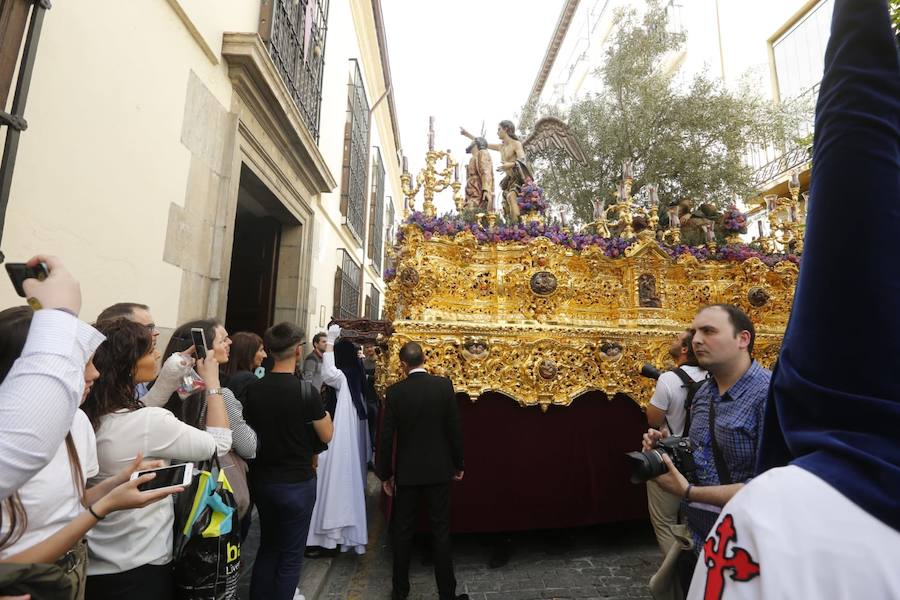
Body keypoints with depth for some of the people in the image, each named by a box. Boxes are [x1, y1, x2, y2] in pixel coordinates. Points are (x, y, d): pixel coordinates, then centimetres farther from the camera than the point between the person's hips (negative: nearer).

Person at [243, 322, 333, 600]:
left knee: (268, 545, 24)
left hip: (262, 479, 5)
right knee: (291, 554, 12)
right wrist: (320, 410, 5)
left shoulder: (253, 389, -7)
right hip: (296, 482, -5)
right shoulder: (305, 390, -21)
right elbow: (327, 435, -11)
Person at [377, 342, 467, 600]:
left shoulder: (395, 392, -10)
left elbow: (387, 436, -7)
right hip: (439, 470, 0)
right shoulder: (444, 385, -10)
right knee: (441, 532, 11)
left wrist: (385, 473, 5)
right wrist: (459, 464, 7)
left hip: (407, 471, 0)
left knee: (403, 532, 16)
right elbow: (455, 429, -6)